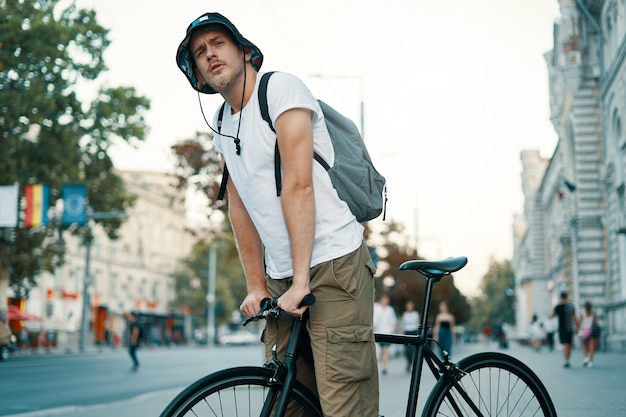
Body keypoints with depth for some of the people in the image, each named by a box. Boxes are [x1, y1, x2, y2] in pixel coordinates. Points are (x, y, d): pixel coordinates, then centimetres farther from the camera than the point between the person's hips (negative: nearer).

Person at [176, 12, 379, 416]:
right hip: (280, 277, 7)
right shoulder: (222, 124, 15)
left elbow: (298, 186, -17)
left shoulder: (280, 88, -9)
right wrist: (256, 286, 9)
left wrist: (301, 282, -20)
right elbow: (240, 208, 15)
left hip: (334, 264, -7)